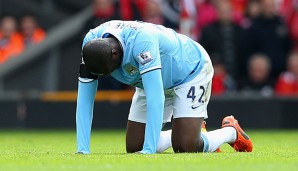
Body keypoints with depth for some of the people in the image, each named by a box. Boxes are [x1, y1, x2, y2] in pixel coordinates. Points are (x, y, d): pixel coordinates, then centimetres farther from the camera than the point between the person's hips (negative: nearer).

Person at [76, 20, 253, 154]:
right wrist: (82, 151, -28)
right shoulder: (91, 43, -25)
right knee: (134, 147, 1)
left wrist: (148, 151, -49)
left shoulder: (141, 41, -43)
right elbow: (84, 101, -21)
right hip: (153, 82, 7)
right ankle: (192, 133, 24)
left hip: (191, 72, -7)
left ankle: (231, 132, 11)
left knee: (184, 148, -18)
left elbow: (155, 98, -46)